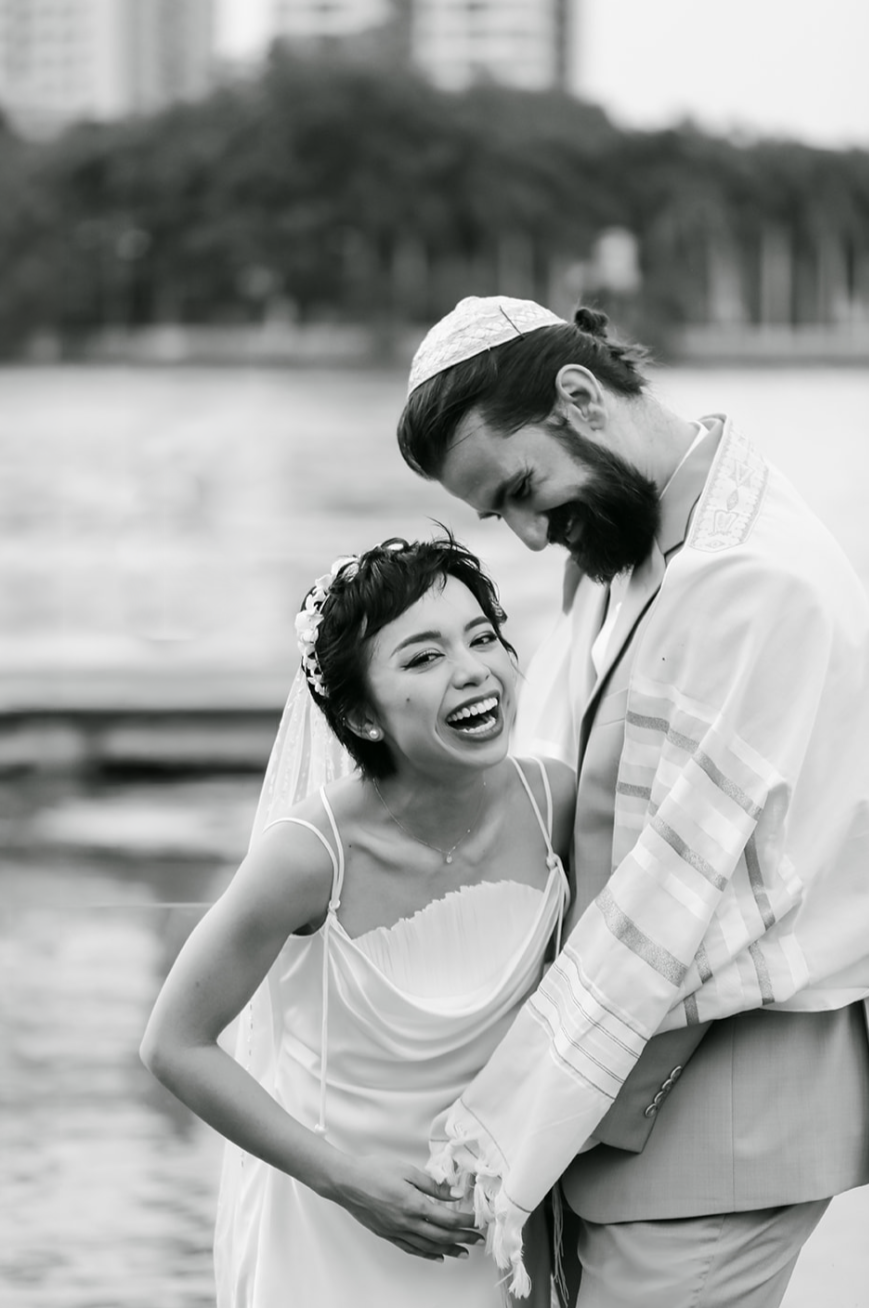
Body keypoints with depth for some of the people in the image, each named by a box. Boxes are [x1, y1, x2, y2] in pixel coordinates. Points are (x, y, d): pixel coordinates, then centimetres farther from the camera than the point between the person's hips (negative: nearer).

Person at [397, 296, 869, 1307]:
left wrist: (511, 1128, -22)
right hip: (634, 1061, 9)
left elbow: (674, 882, -22)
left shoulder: (753, 581, -20)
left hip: (730, 1095, -9)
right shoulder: (619, 549, 12)